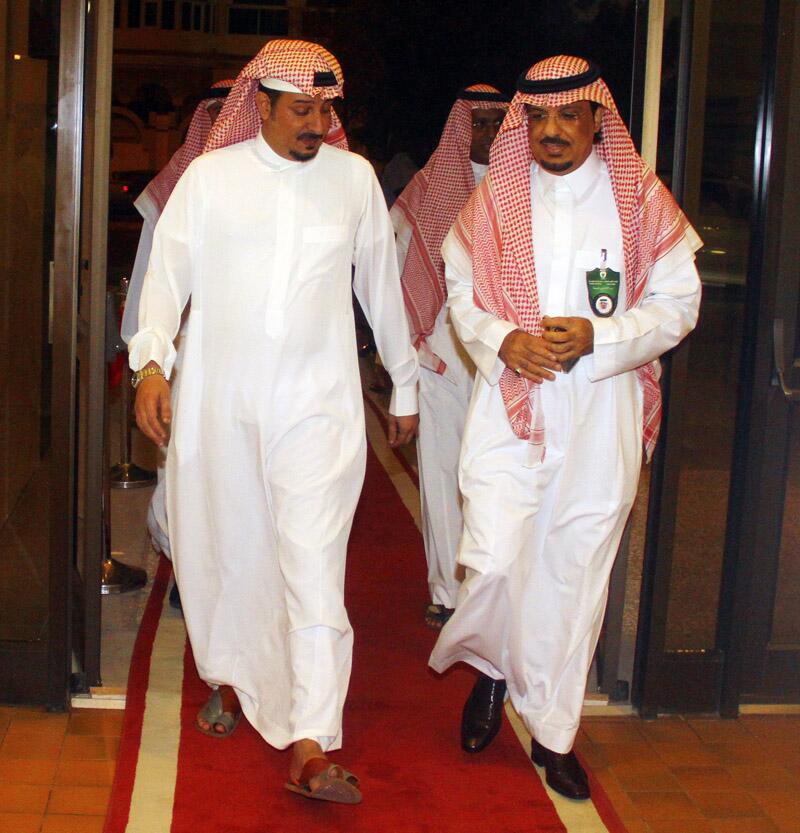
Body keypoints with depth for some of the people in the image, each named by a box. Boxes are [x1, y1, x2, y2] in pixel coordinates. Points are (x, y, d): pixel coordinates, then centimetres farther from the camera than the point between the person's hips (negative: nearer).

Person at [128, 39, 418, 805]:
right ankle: (228, 677, 37)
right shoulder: (210, 177, 5)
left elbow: (380, 284, 15)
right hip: (216, 399, 1)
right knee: (223, 547, 12)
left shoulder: (354, 177, 8)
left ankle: (309, 749, -9)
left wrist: (403, 384, 20)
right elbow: (169, 271, 3)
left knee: (314, 567, -9)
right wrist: (151, 361, -11)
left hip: (318, 404, -1)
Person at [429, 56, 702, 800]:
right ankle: (491, 668, 24)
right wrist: (504, 341, -11)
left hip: (602, 411, 0)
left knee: (576, 574, 6)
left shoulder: (641, 201, 1)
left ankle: (553, 732, 24)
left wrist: (596, 338, -15)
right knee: (493, 562, -11)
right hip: (509, 405, 0)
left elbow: (676, 303, 1)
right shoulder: (493, 201, 6)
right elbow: (461, 293, 9)